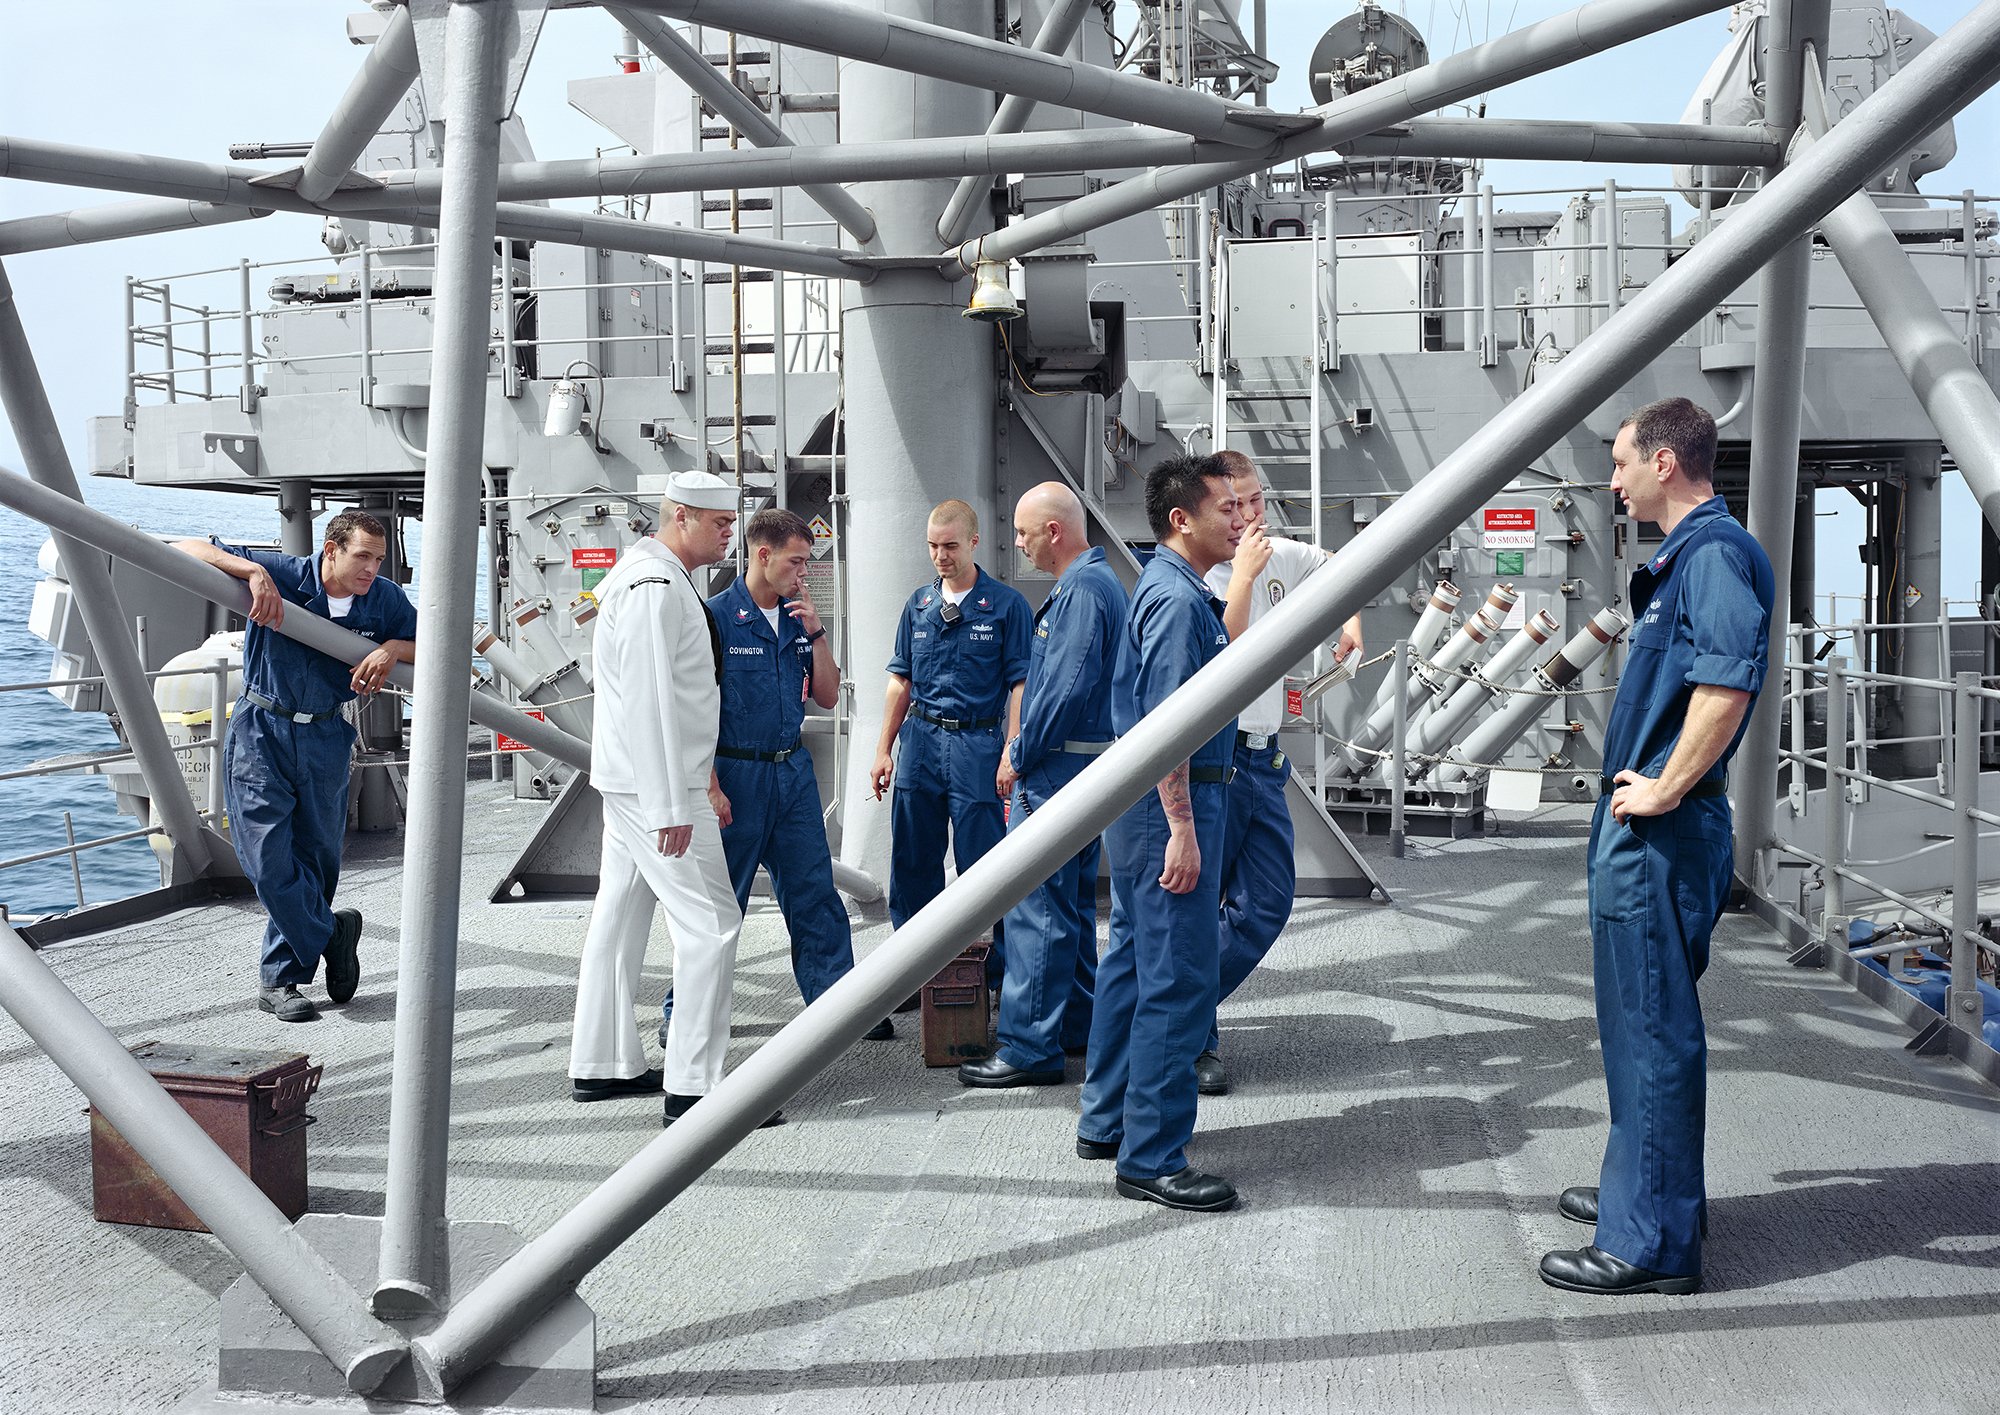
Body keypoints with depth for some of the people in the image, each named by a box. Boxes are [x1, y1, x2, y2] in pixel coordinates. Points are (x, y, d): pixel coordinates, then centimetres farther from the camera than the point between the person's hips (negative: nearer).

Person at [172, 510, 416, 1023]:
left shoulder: (386, 600, -4)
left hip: (326, 739, 3)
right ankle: (332, 932, 12)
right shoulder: (281, 575, -13)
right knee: (269, 859, -10)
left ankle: (279, 978, 20)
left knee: (316, 860, 7)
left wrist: (393, 648, -19)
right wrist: (253, 571, -29)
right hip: (262, 734, -3)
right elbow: (187, 550, -13)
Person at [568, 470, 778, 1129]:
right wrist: (670, 806, -25)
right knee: (711, 922, -9)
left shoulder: (643, 571, 16)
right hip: (656, 784, -11)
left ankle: (601, 1064, 25)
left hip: (633, 782, 11)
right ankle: (693, 1087, -7)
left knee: (620, 914, 15)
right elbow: (649, 701, -24)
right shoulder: (655, 586, -18)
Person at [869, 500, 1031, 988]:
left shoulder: (1006, 605, -2)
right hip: (919, 741, 5)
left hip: (976, 745, -4)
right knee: (912, 864, 9)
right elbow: (901, 683, 16)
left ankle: (997, 974, 10)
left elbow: (1021, 685, -5)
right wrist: (883, 750, 11)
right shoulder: (918, 605, 11)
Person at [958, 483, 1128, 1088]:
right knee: (1071, 902, 18)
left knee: (1035, 907, -8)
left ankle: (1030, 1048, -4)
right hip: (1084, 765, 11)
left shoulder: (1082, 589, -17)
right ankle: (1076, 1025, 28)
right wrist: (1023, 744, 15)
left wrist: (1019, 756, -14)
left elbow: (1067, 689, -23)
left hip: (1058, 768, -11)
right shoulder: (1094, 580, 17)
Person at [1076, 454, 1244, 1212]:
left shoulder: (1172, 590, 16)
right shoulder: (1176, 598, -17)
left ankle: (1107, 1121, 28)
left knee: (1134, 959, 17)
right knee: (1178, 979, -7)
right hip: (1171, 804, -11)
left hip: (1143, 800, 11)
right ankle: (1152, 1157, -2)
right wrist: (1182, 828, -24)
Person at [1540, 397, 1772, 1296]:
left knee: (1652, 1027, -4)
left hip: (1660, 834, -11)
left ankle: (1652, 1242, 4)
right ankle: (1646, 1191, 35)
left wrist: (1666, 788, -24)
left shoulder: (1715, 551, -16)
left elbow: (1728, 680, -31)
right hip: (1639, 828, 11)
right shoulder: (1684, 556, 17)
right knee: (1641, 1017, 20)